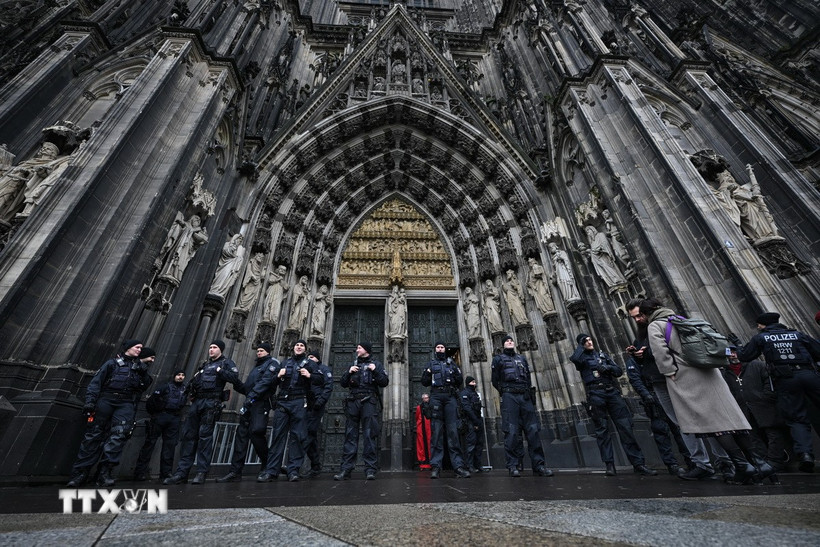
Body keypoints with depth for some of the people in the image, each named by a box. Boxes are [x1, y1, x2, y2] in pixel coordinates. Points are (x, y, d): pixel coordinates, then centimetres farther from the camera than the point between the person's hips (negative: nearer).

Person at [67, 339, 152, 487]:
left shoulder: (139, 366, 20)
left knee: (119, 433, -15)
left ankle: (105, 472, -18)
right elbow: (96, 382, 3)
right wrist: (90, 401, -10)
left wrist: (143, 373, -2)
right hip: (106, 400, -1)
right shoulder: (113, 363, 9)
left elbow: (145, 386, 15)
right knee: (94, 433, -1)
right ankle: (79, 472, 9)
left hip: (126, 404, 1)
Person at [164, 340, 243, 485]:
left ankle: (201, 473, -2)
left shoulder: (226, 362, 4)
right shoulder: (205, 365, 26)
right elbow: (194, 382, 29)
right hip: (197, 402, 7)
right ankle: (182, 473, 11)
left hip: (211, 402, -7)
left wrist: (219, 371, -12)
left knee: (205, 435, -7)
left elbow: (234, 377, -11)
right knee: (188, 434, 5)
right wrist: (195, 378, 9)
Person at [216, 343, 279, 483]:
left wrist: (251, 396, -22)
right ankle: (235, 471, 4)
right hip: (249, 403, 8)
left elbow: (266, 381, -14)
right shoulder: (256, 366, 29)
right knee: (241, 433, 2)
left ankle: (268, 464, 0)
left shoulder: (272, 363, 2)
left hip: (261, 402, -8)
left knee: (256, 432, -16)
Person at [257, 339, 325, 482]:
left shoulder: (309, 363, 12)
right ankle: (271, 470, 4)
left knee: (298, 436, -4)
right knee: (278, 435, 0)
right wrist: (278, 376, 2)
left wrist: (309, 375, -14)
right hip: (282, 402, 3)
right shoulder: (285, 362, 21)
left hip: (299, 403, -2)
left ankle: (293, 470, 2)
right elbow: (273, 382, 23)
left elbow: (321, 380, 3)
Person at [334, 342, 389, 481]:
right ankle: (345, 469, 4)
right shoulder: (353, 365, 22)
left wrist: (375, 371, -10)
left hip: (369, 401, -3)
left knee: (370, 435, -5)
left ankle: (370, 469, -2)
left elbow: (385, 382, 2)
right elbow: (343, 383, 16)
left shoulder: (376, 364, 12)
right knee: (350, 435, 1)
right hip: (353, 401, 3)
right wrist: (349, 372, -1)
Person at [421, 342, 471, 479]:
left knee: (453, 430, -4)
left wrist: (456, 372, -6)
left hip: (450, 397, 1)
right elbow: (424, 383, 14)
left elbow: (460, 382, 14)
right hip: (436, 397, 0)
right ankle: (436, 466, -3)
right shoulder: (431, 363, 19)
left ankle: (458, 465, -4)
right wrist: (427, 373, -7)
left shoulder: (452, 363, 20)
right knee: (436, 431, -4)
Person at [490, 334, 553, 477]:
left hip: (525, 397, 4)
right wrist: (505, 392, 6)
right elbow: (495, 381, 9)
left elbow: (529, 378, 19)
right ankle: (513, 466, -2)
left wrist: (529, 393, 7)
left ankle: (539, 465, 4)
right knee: (512, 432, -6)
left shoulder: (522, 358, 22)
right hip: (509, 397, -4)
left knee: (533, 430, -1)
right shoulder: (498, 359, 11)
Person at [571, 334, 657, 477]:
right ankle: (610, 464, 7)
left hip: (612, 391, 3)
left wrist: (608, 367, -7)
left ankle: (638, 463, 4)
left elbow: (619, 371, 14)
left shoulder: (602, 354, 18)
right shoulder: (582, 357, 6)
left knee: (625, 427, -1)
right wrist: (581, 345, -5)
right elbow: (574, 358, -20)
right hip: (595, 394, -3)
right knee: (602, 430, 1)